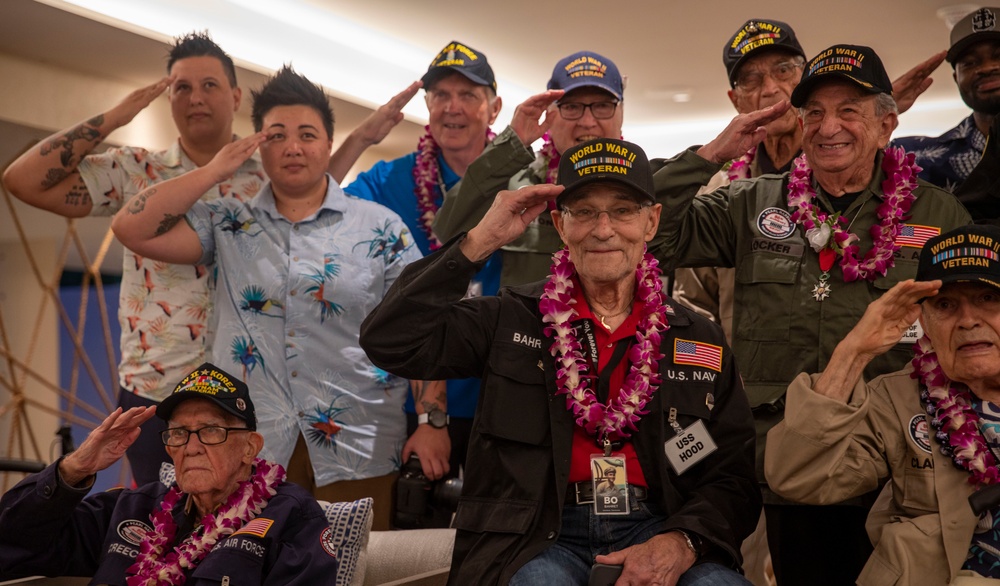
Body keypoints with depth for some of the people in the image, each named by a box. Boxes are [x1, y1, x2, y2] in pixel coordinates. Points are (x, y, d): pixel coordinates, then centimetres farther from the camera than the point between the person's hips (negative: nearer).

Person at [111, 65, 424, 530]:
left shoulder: (381, 228, 5)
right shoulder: (228, 226, 10)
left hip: (358, 452, -1)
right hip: (248, 450, 1)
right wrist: (214, 171, -1)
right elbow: (132, 229, 0)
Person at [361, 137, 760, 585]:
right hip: (537, 532, -1)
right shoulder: (512, 321, 7)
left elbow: (734, 477, 8)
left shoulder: (701, 341, 12)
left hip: (655, 528, 2)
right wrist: (481, 242, -7)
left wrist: (680, 542, -14)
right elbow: (390, 342, -6)